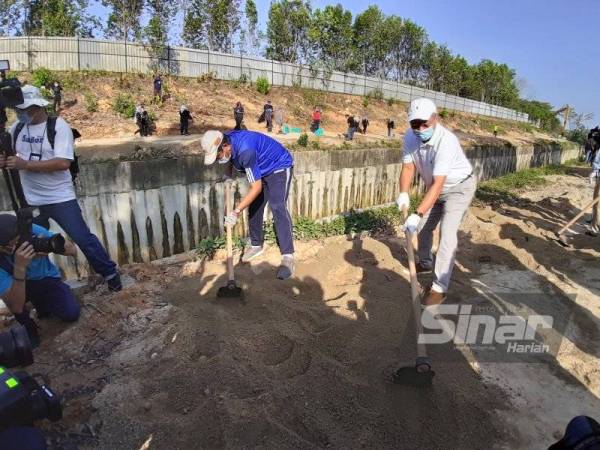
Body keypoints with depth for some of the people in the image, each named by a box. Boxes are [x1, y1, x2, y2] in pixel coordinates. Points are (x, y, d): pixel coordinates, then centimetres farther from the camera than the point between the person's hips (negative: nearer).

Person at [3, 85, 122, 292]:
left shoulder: (58, 126, -12)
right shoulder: (17, 128, 5)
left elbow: (63, 162, -23)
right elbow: (8, 155, 13)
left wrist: (25, 164, -24)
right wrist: (4, 161, -11)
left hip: (60, 198, -5)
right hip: (30, 201, 6)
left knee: (83, 238, -2)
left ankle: (110, 273, 15)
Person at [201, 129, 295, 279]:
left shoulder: (245, 150, -36)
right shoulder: (225, 142, -11)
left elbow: (256, 187, -33)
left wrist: (237, 211, -34)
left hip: (280, 167, -9)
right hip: (262, 170, 9)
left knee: (278, 208, -22)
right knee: (254, 207, 7)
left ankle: (288, 256, -22)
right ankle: (256, 245, 23)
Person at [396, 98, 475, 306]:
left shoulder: (446, 141, -37)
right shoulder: (410, 137, -19)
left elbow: (438, 185, -41)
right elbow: (408, 167, -14)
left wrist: (417, 214, -46)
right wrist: (403, 194, -32)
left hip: (459, 187, -7)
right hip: (436, 187, 7)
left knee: (447, 234, -15)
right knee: (423, 226, 17)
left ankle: (439, 288, -8)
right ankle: (426, 263, 42)